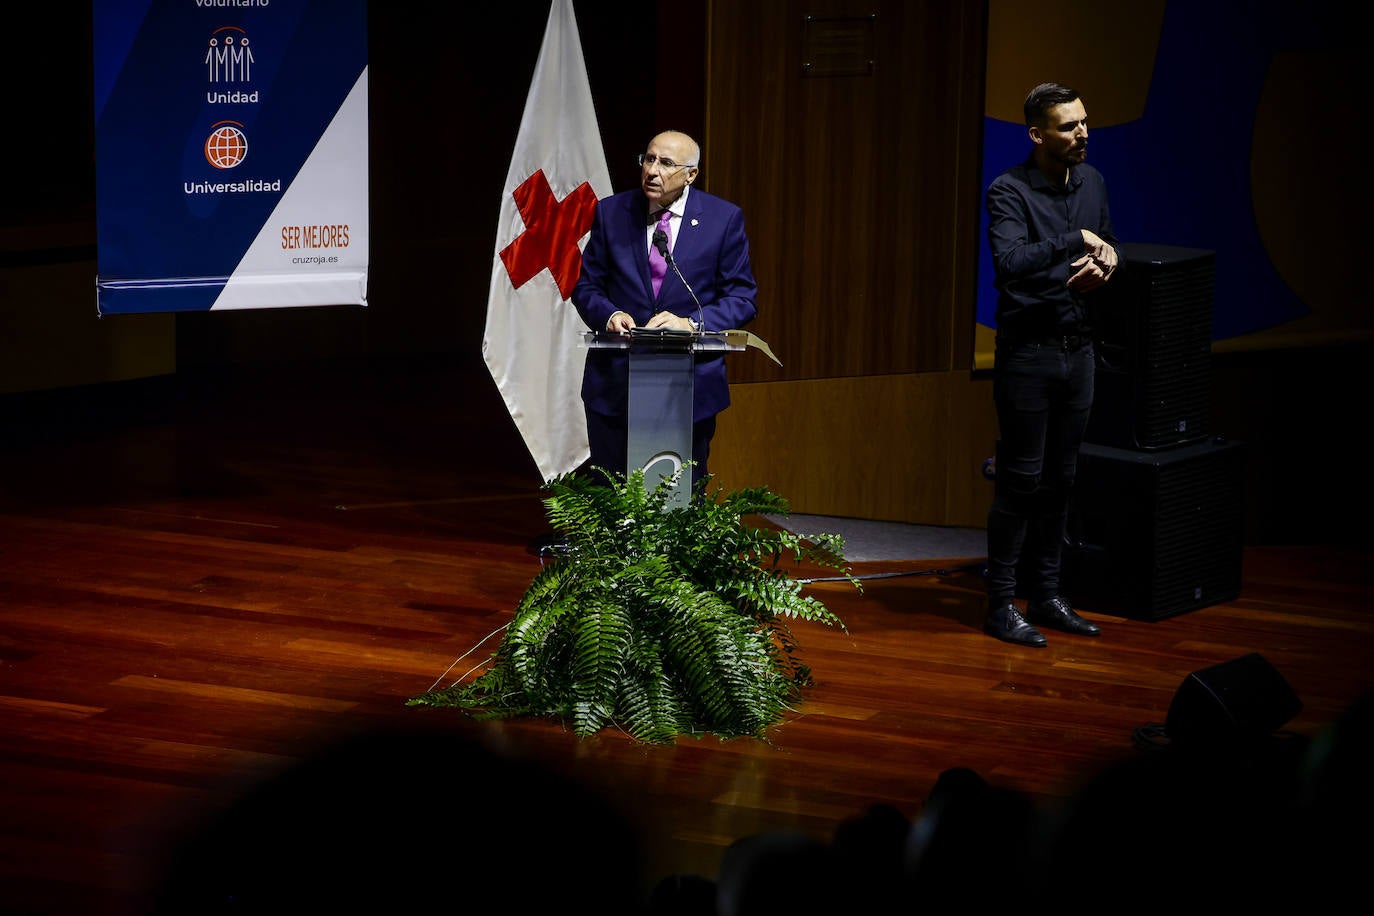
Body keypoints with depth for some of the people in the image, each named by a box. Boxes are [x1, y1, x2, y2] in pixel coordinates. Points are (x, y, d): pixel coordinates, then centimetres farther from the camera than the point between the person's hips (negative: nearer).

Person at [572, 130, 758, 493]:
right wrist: (609, 315, -13)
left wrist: (691, 323, -17)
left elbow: (742, 298, 0)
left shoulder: (725, 219, -1)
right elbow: (586, 285, 9)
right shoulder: (611, 212, 4)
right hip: (614, 384, 1)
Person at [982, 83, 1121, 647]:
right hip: (1028, 352, -6)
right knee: (1021, 480, -3)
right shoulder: (1009, 191, -14)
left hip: (1077, 347, 6)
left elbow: (1108, 245, 22)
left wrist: (1107, 258, 0)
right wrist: (1074, 241, -25)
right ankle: (1001, 605, 5)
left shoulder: (1091, 183, 7)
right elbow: (1009, 260, -30)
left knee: (1060, 479, 12)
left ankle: (1045, 595, 21)